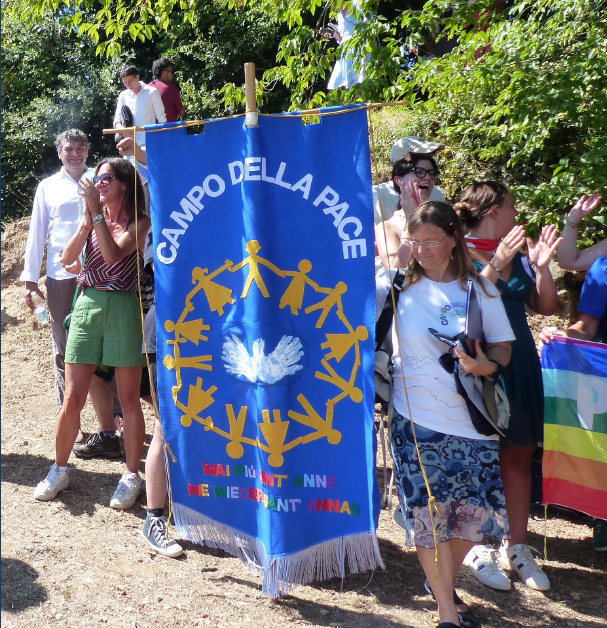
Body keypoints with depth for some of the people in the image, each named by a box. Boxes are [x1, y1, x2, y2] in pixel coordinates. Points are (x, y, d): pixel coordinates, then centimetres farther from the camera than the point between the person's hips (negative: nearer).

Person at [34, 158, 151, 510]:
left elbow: (113, 254, -17)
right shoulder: (92, 216, 12)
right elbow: (68, 259, 0)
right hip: (88, 305, 4)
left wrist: (97, 212, -15)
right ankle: (60, 470, 21)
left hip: (124, 309, -3)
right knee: (72, 399, 3)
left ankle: (132, 477, 14)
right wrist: (88, 219, -9)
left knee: (129, 399, 2)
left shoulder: (140, 222, -1)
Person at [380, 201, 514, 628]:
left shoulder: (480, 288, 4)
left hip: (472, 420, 2)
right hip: (417, 419, -1)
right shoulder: (398, 287, 2)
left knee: (476, 511, 6)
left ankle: (444, 582, 35)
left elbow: (503, 346, 5)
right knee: (429, 511, -1)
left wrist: (488, 365, -14)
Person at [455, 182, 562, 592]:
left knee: (520, 455, 10)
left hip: (519, 364, 6)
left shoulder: (518, 255, 12)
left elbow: (546, 307, 11)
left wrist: (542, 264, -1)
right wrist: (495, 265, -23)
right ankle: (477, 549, 16)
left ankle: (518, 547, 23)